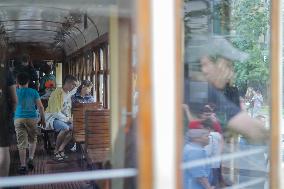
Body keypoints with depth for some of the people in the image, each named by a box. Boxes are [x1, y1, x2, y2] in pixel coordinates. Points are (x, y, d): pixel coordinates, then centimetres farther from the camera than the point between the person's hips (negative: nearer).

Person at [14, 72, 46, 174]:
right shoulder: (33, 92, 0)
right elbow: (40, 107, -1)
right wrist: (43, 119, 9)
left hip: (18, 119, 0)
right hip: (32, 118, 0)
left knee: (21, 143, 2)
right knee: (32, 140, 19)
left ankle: (23, 166, 1)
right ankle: (30, 159, 3)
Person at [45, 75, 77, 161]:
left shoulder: (69, 94, 7)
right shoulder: (57, 93, -18)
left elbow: (68, 109, 22)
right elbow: (56, 112, -22)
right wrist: (67, 119, -18)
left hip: (64, 118, 8)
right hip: (52, 118, -8)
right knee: (65, 128, -32)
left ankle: (60, 149, -7)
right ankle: (56, 150, -13)